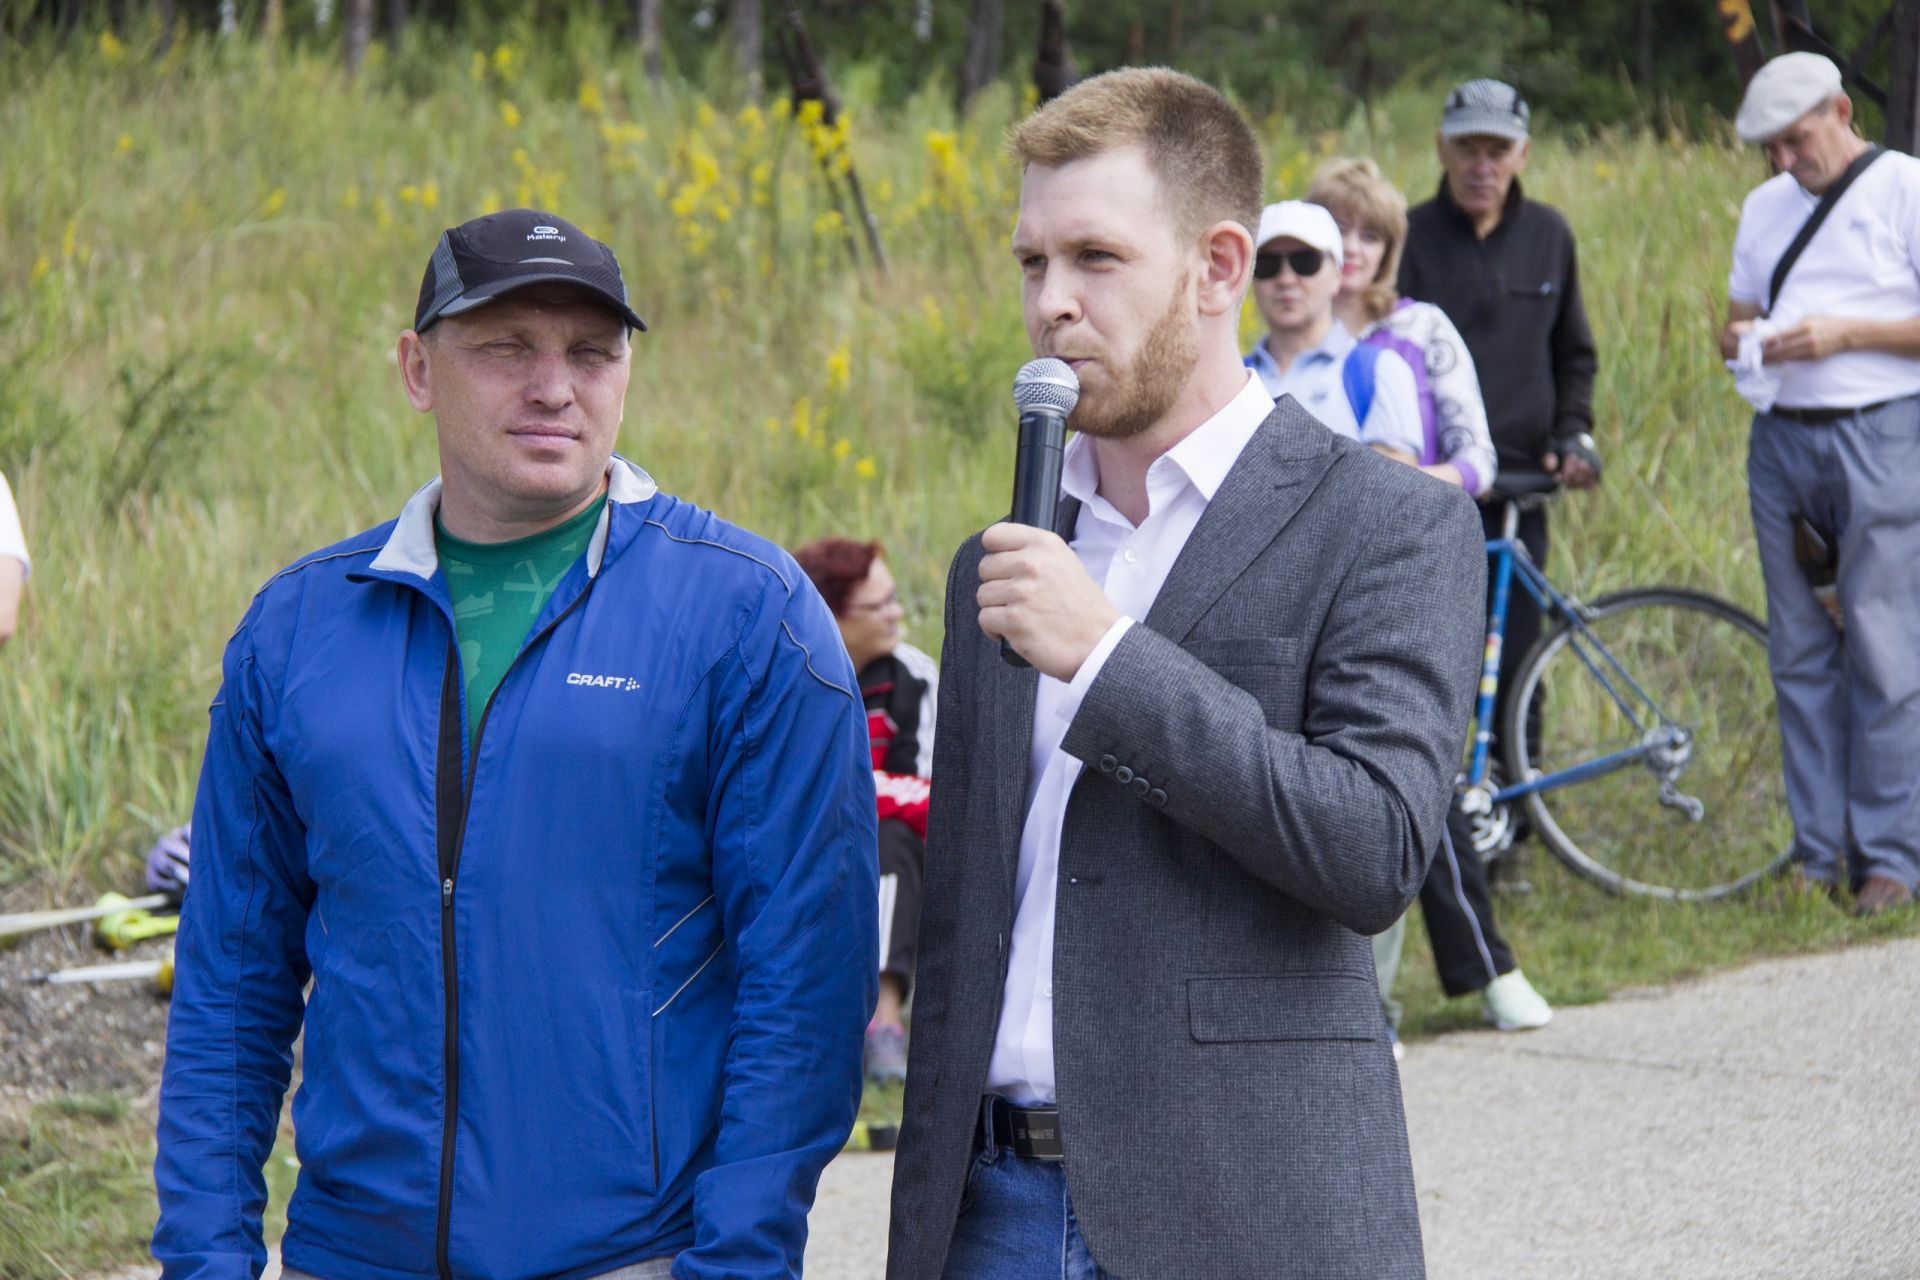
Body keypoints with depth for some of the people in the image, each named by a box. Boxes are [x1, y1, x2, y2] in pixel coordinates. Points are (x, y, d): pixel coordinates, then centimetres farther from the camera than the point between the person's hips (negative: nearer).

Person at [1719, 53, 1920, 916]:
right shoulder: (1765, 206, 16)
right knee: (1798, 654, 7)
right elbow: (1738, 317, 21)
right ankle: (1818, 851, 13)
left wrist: (1844, 334, -16)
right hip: (1781, 440, 6)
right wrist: (1739, 340, -2)